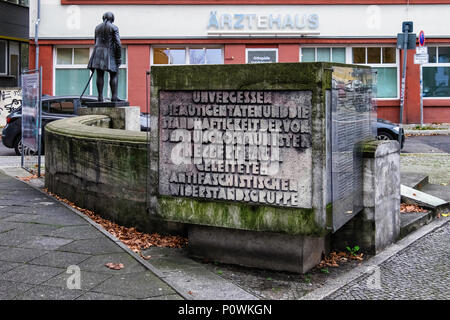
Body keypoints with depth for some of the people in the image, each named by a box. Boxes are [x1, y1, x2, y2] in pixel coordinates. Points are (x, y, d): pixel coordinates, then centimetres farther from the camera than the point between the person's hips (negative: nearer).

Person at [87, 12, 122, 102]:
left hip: (98, 53, 4)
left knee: (100, 75, 3)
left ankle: (100, 96, -2)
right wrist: (119, 57, -8)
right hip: (110, 54, -4)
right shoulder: (114, 28, -5)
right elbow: (118, 43, -12)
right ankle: (114, 96, -8)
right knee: (114, 75, 1)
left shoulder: (97, 27, 11)